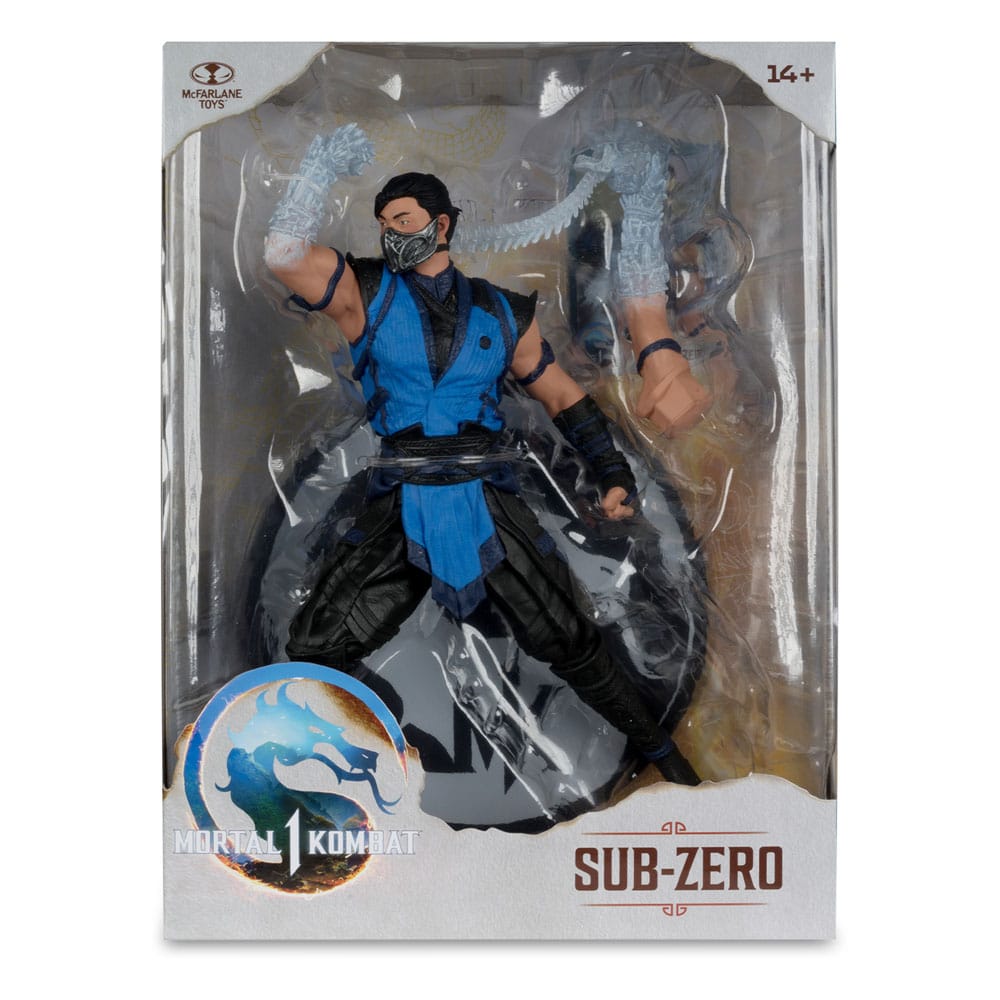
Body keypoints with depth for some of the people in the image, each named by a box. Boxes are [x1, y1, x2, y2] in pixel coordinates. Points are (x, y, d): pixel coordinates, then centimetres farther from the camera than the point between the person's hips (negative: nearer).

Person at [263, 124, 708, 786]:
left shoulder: (502, 312, 8)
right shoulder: (369, 293, 4)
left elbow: (563, 395, 13)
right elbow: (285, 253, -13)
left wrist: (614, 472, 5)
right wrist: (324, 165, -9)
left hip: (491, 503, 0)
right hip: (400, 508, 0)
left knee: (574, 647, 6)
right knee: (316, 652, -3)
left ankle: (660, 750, 27)